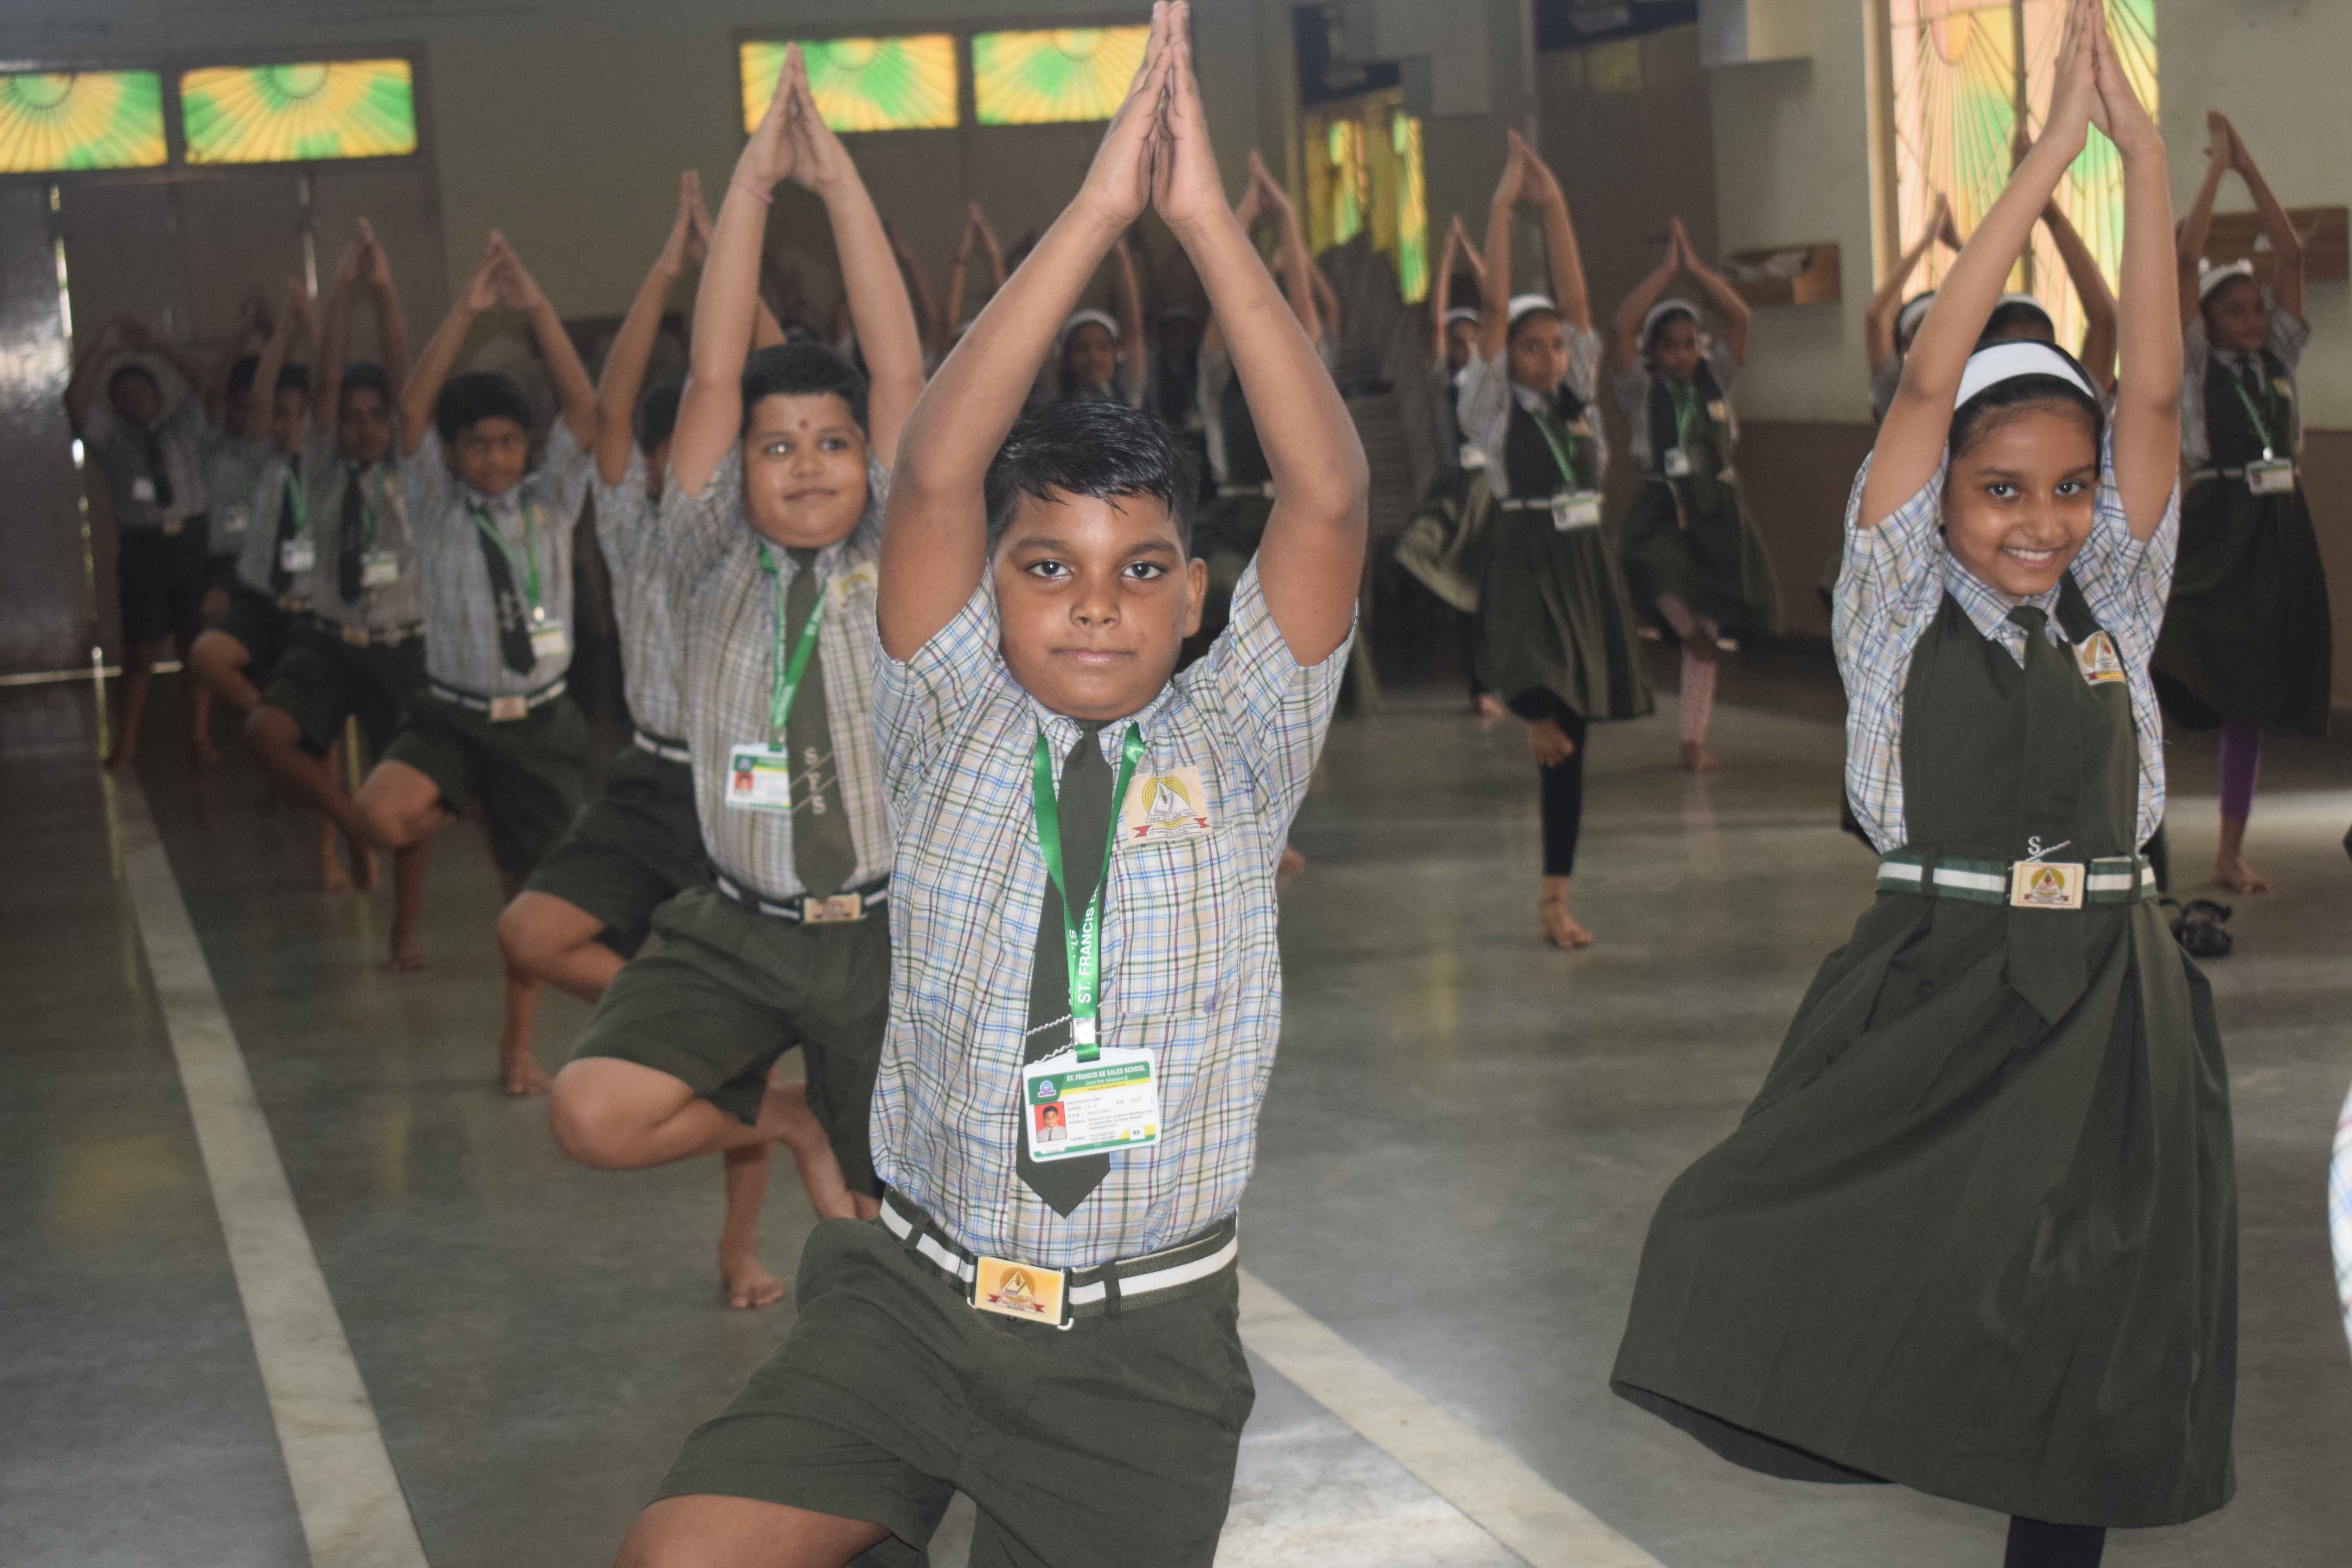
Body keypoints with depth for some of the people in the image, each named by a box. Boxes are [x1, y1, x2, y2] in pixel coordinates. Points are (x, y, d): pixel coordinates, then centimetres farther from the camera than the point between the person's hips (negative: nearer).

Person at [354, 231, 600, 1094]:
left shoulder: (550, 499, 4)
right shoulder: (435, 505, 0)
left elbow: (584, 408, -11)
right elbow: (412, 410, -16)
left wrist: (537, 309, -22)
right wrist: (465, 311, -26)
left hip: (541, 720, 1)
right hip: (452, 715, -1)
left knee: (532, 892, 6)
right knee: (384, 815, -29)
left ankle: (518, 1044, 24)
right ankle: (465, 810, 6)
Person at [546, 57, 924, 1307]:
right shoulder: (711, 573, 1)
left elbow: (904, 374, -8)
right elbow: (713, 380, -8)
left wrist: (838, 179, -11)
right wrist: (752, 182, -12)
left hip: (889, 934, 0)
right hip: (739, 934, 0)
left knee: (882, 1219, 2)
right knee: (591, 1116, -19)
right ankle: (770, 1123, 12)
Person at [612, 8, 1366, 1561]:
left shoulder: (1232, 746, 1)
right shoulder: (954, 733, 1)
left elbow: (1329, 499, -13)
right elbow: (934, 473, -14)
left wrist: (1209, 218, -19)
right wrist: (1095, 214, -20)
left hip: (1143, 1341, 0)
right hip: (912, 1298, 0)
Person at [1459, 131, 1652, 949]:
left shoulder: (1578, 397, 9)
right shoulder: (1491, 407, -2)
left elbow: (1577, 300, 2)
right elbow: (1495, 309, -10)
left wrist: (1554, 204, -4)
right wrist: (1502, 208, -13)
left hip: (1589, 569, 4)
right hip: (1523, 569, -4)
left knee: (1572, 740, 7)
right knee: (1545, 711, -30)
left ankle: (1556, 899, 13)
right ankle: (1532, 716, 5)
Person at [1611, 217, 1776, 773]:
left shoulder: (1715, 381, 6)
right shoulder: (1641, 390, -1)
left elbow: (1740, 317, -5)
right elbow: (1621, 327, -15)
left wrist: (1696, 268, -8)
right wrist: (1667, 271, -12)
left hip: (1716, 510, 3)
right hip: (1661, 508, -3)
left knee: (1708, 630, 5)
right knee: (1659, 564, -39)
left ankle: (1694, 740, 14)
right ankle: (1689, 631, -11)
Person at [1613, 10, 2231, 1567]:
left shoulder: (2111, 609, 6)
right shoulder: (1902, 609, -2)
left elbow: (2155, 392, -3)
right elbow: (1928, 380, -12)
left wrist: (2144, 150, -10)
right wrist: (2049, 154, -13)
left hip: (2108, 1011, 3)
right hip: (1935, 993, -2)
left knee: (2090, 1362, 7)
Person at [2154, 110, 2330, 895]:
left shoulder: (2279, 357, 10)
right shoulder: (2195, 364, -2)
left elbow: (2290, 253, 5)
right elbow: (2185, 259, -10)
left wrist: (2250, 168, 4)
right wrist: (2216, 170, -5)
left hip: (2282, 534, 5)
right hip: (2216, 527, -5)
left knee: (2253, 698, 7)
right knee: (2180, 668, -23)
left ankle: (2232, 854, 12)